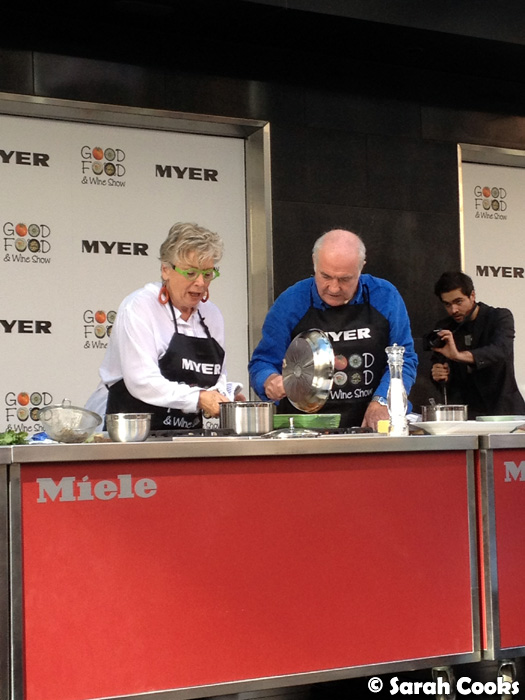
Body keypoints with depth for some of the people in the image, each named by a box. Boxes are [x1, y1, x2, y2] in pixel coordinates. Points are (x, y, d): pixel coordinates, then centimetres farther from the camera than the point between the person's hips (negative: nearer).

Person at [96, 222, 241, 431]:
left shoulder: (211, 314, 14)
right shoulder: (138, 308, -7)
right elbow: (142, 381, -17)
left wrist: (222, 398, -3)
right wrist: (198, 398, -24)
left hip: (191, 435, 5)